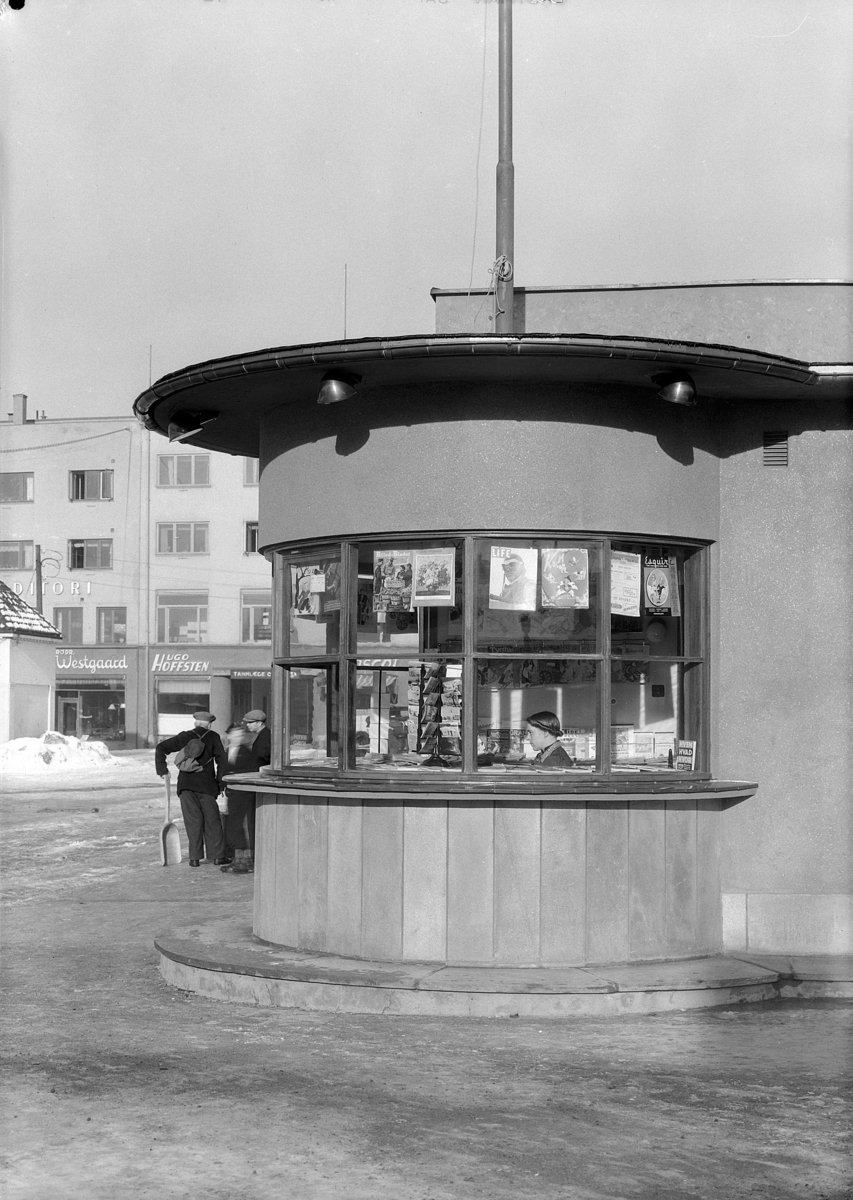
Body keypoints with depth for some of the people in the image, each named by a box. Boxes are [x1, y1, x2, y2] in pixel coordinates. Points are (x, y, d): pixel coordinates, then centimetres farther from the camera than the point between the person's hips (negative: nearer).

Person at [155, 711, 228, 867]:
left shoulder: (185, 737, 6)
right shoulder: (213, 737, 1)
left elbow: (161, 748, 3)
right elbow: (222, 761, -4)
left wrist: (162, 769, 8)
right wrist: (220, 782, 3)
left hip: (186, 784, 2)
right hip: (206, 784, -1)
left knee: (193, 820, 5)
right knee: (212, 820, 8)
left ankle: (195, 857, 3)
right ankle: (217, 855, 9)